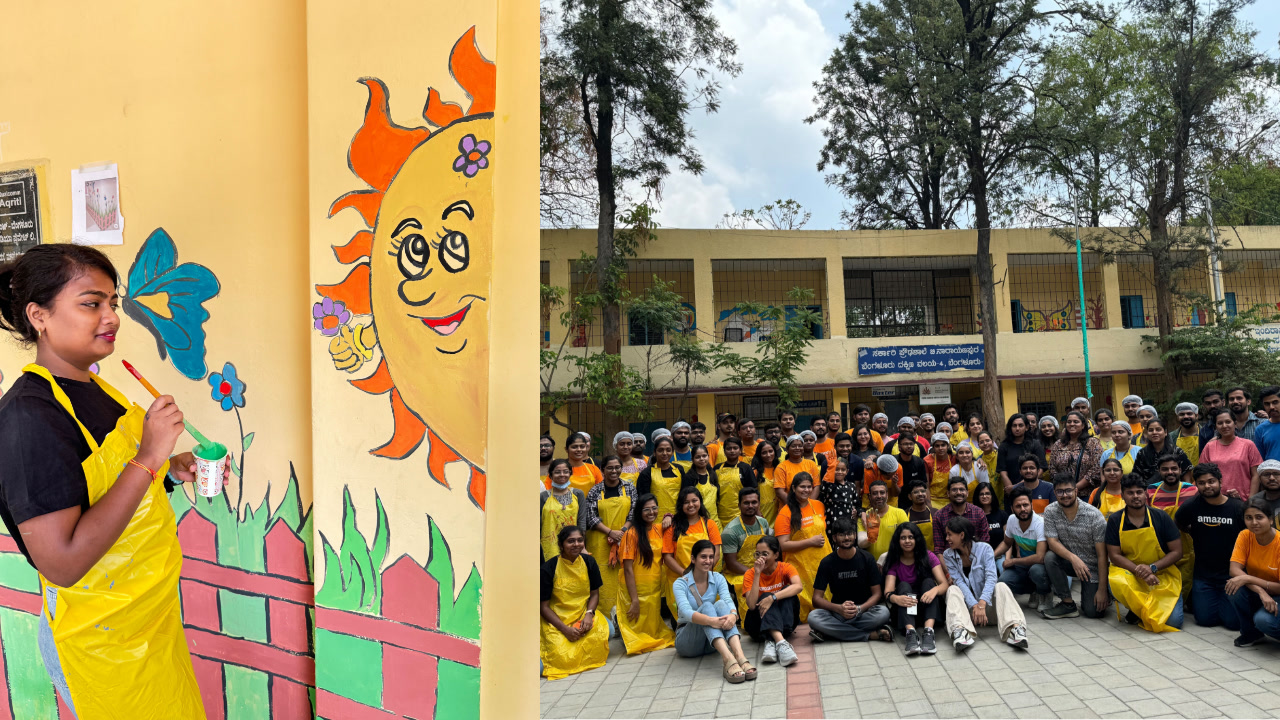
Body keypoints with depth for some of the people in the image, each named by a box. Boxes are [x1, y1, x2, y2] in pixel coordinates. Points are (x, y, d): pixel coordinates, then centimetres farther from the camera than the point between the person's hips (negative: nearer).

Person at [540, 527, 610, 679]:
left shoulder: (589, 562, 0)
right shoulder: (549, 568, -13)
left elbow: (595, 593, 8)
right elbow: (543, 606, -8)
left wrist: (589, 614, -12)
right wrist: (565, 629, -18)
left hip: (583, 614, 4)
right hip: (556, 620, -4)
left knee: (605, 631, -26)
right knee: (564, 658, -26)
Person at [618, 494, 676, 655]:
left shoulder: (659, 529, 3)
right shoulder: (632, 534, -16)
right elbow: (628, 569, -17)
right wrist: (635, 600, -19)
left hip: (655, 591, 6)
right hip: (635, 591, -6)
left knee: (654, 629, 13)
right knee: (638, 632, 4)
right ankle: (618, 617, 25)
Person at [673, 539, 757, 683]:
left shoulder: (718, 578, 2)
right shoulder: (680, 583, -11)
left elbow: (728, 600, -18)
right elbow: (686, 611, -29)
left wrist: (733, 615, -43)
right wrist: (710, 621, -49)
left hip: (713, 640, 3)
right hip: (686, 639, -3)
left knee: (721, 604, -27)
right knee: (706, 606, -32)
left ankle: (740, 656, -50)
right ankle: (728, 659, -55)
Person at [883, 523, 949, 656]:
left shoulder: (928, 556, -1)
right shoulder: (894, 561, -2)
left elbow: (944, 584, -14)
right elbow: (888, 591, -16)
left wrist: (934, 590, -39)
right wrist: (896, 598, -42)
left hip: (928, 607, 0)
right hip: (903, 610, 0)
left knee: (928, 582, -24)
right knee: (903, 585, -26)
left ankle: (928, 632, -45)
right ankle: (910, 634, -49)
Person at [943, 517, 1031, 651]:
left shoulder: (984, 549, -5)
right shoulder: (948, 555, 1)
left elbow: (991, 577, -18)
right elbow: (959, 582, -10)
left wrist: (982, 604, -34)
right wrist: (974, 605, -28)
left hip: (987, 604, -1)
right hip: (966, 606, 1)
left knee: (1001, 586, -25)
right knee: (953, 590, -27)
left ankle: (1014, 628, -48)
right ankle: (960, 631, -54)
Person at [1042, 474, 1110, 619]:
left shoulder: (1094, 515, -19)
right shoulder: (1050, 511, -10)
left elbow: (1102, 555, -17)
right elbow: (1052, 541, -15)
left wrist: (1102, 589, -19)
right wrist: (1073, 558, -36)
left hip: (1093, 567, -3)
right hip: (1069, 561, 3)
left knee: (1093, 611, -13)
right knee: (1050, 557, -30)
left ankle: (1104, 595, 23)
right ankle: (1068, 604, -14)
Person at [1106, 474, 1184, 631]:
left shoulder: (1161, 518, -2)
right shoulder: (1115, 521, -1)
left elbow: (1177, 552, -1)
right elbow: (1114, 555, -4)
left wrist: (1152, 568, -16)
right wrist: (1138, 571, -20)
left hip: (1163, 576, 0)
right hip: (1129, 573, 0)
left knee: (1173, 621, -21)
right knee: (1115, 584, -36)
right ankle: (1135, 610, -1)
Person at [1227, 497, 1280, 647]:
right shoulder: (1245, 536, -9)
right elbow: (1234, 569, -18)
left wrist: (1248, 578, -32)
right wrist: (1260, 591, -34)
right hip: (1255, 596, 4)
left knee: (1264, 620, -35)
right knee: (1234, 587, -29)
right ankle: (1251, 633, -2)